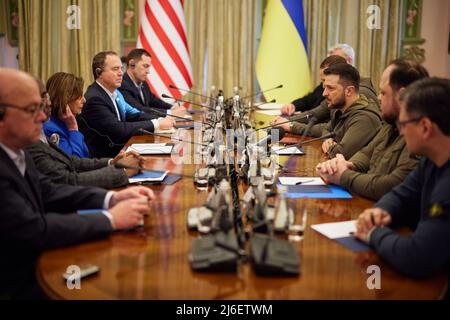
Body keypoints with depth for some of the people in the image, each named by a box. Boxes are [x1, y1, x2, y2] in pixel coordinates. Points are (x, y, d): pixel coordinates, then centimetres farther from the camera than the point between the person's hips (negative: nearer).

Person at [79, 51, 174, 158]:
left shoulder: (115, 92, 9)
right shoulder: (94, 99, -17)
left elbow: (133, 115, 12)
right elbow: (119, 130, -24)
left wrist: (160, 121, -6)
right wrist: (156, 124, -19)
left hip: (119, 150, 8)